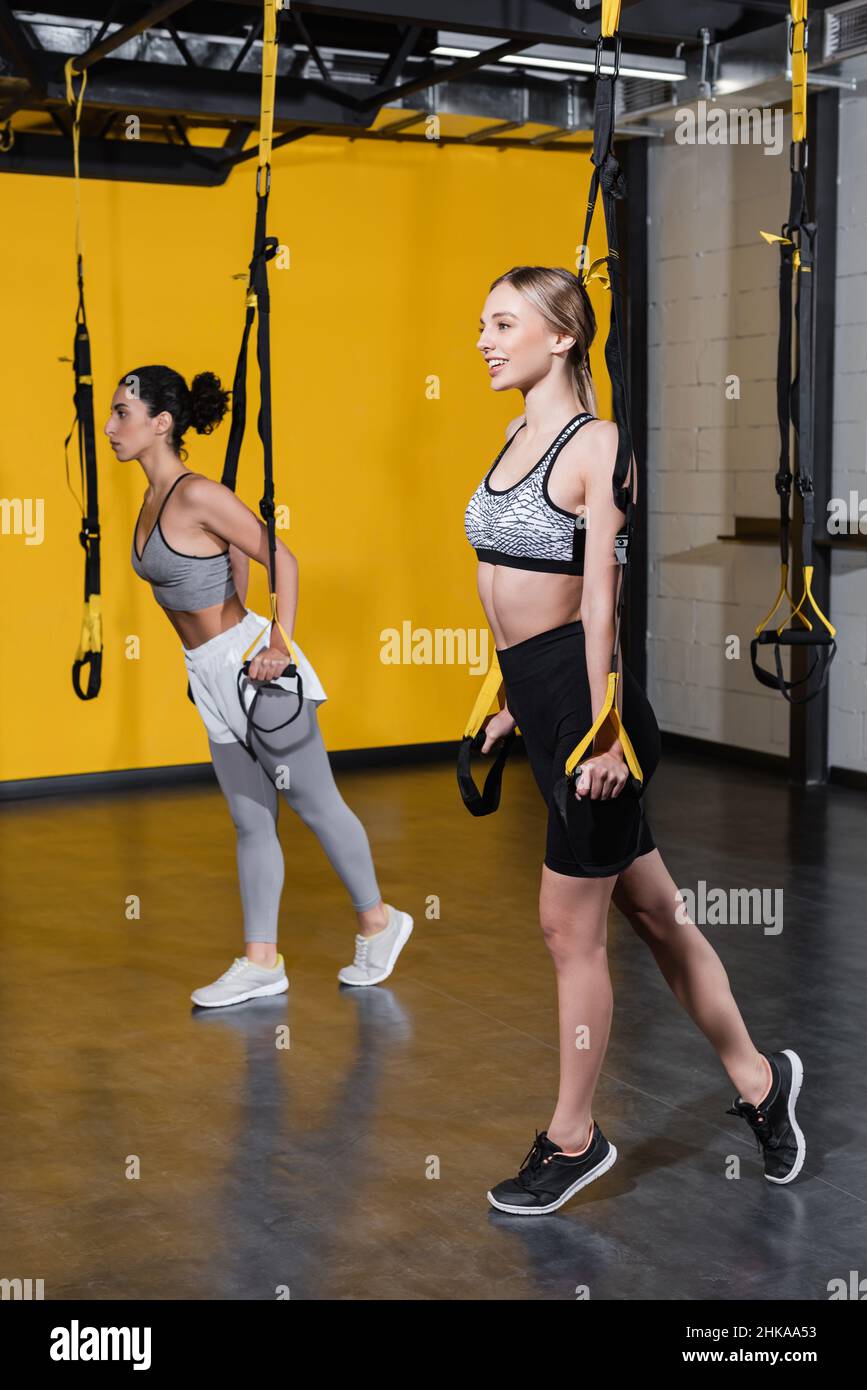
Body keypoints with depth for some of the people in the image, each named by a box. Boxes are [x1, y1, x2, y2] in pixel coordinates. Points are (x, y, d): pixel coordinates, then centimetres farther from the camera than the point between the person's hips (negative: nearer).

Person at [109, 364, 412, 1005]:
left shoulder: (198, 495, -17)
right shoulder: (154, 499, 8)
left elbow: (283, 559, -16)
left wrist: (280, 642, -21)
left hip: (251, 666, -9)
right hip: (211, 676, 9)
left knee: (315, 802, 4)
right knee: (250, 820, 12)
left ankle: (378, 921, 21)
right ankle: (261, 961, 18)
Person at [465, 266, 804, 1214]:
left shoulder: (598, 445, -12)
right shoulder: (516, 438, 12)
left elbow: (601, 598, -17)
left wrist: (603, 730, -18)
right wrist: (509, 704, 21)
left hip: (583, 693, -9)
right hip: (534, 696, 9)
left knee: (568, 924, 3)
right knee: (649, 906, 17)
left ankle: (572, 1138, 21)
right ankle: (757, 1077, 32)